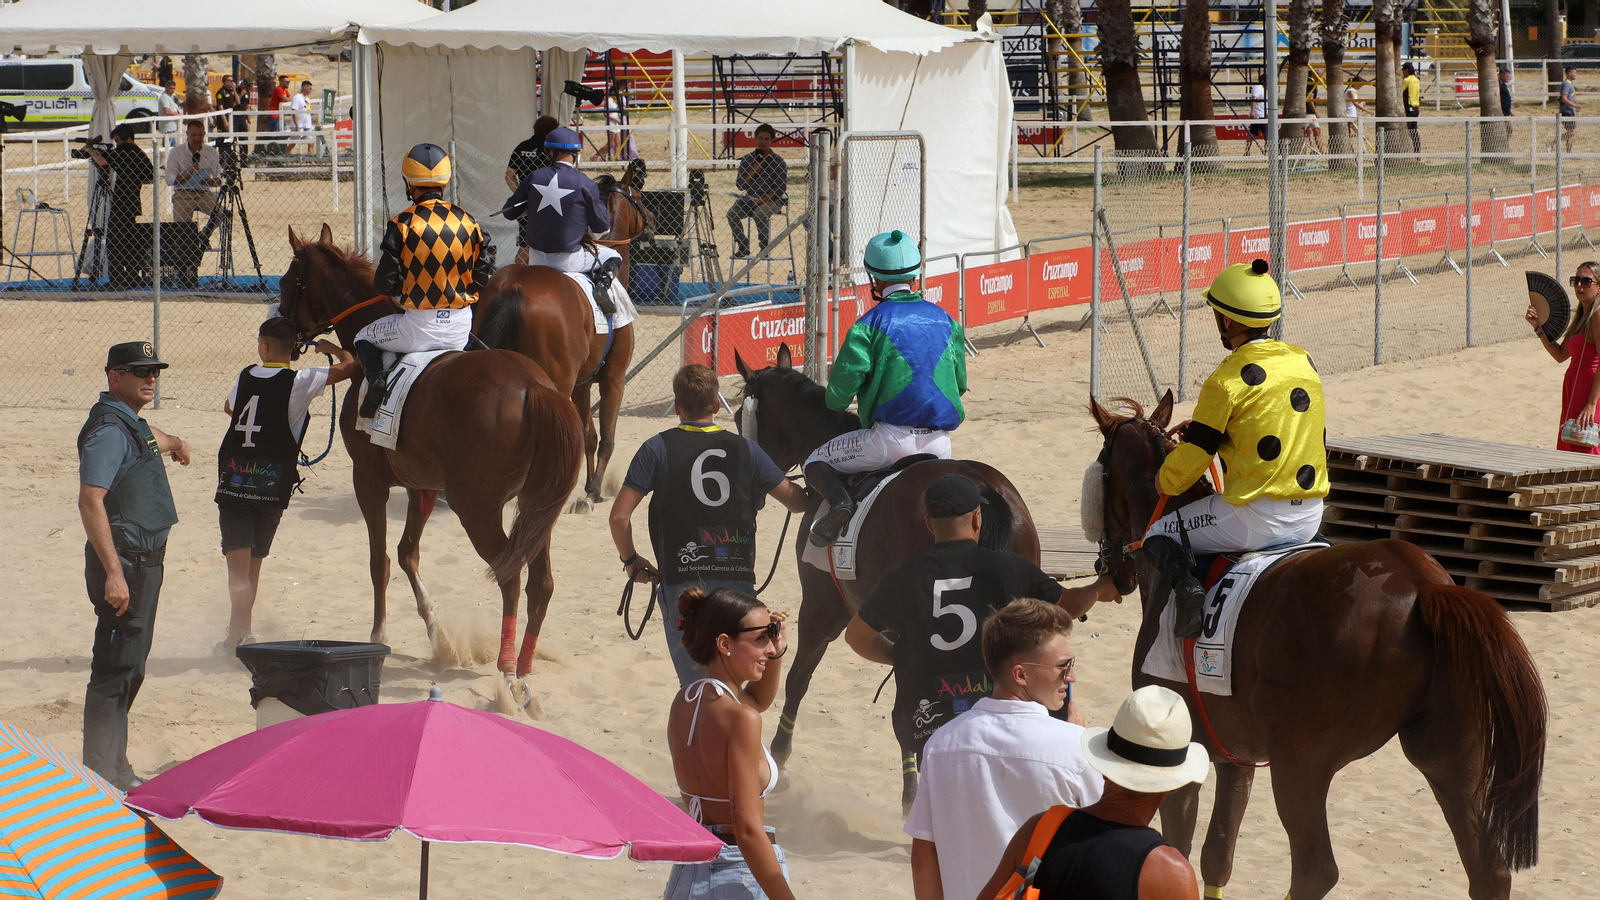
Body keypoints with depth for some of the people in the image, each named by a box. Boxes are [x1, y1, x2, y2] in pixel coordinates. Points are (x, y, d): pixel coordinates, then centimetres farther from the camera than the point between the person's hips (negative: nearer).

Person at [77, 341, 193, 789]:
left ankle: (115, 770, 25)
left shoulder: (132, 424, 14)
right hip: (122, 563, -10)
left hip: (143, 562, 10)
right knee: (116, 671, -10)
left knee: (129, 668, 16)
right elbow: (90, 502, -26)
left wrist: (172, 442, 63)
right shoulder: (108, 430, -17)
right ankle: (100, 776, -9)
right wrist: (113, 572, -31)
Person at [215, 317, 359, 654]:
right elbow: (350, 365, -5)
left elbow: (229, 408, 26)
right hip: (272, 487, -1)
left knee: (239, 562, -2)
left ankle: (238, 632, -14)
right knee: (253, 563, 14)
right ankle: (240, 632, 24)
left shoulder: (246, 377, 5)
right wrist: (330, 347, 15)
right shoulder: (299, 382, -7)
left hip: (232, 483, 1)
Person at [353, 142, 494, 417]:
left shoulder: (402, 224, -12)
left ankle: (375, 377, -3)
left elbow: (384, 283, -9)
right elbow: (484, 272, 4)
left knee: (364, 338, 23)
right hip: (460, 328, 4)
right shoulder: (467, 221, -1)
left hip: (419, 327, -4)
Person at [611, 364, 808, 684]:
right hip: (739, 580, 2)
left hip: (682, 579, -2)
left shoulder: (658, 449, -1)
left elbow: (619, 516, -7)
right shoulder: (745, 449, 5)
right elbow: (796, 501, 7)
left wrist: (631, 559, 11)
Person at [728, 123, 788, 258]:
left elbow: (780, 188, -7)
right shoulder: (747, 159, 7)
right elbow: (740, 185, 2)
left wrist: (762, 200, -18)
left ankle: (765, 246, -16)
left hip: (771, 200, -4)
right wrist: (754, 171, -12)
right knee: (732, 213, -23)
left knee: (760, 213, -36)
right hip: (750, 198, 4)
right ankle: (743, 246, -8)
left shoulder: (778, 162, -2)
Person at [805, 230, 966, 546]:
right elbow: (960, 383, 18)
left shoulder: (873, 322, -5)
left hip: (892, 437, -5)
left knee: (816, 463, 11)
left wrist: (836, 402, 14)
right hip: (940, 442, 5)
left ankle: (840, 501, -18)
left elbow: (845, 378, -9)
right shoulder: (944, 320, 11)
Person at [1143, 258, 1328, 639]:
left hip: (1258, 519, -7)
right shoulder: (1304, 361, 7)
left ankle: (1188, 589, -15)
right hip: (1310, 517, 7)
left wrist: (1165, 483, 13)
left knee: (1158, 535, 11)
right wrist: (1205, 422, 23)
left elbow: (1191, 460, -9)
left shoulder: (1227, 381, -15)